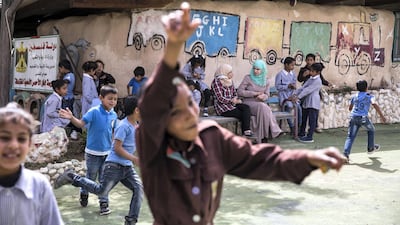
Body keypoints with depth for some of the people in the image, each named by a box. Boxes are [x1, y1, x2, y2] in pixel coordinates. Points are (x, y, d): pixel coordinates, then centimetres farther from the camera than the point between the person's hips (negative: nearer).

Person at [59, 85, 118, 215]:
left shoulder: (114, 115, 0)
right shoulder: (94, 111, -16)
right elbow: (81, 123, -24)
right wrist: (71, 118, -40)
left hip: (107, 152, 4)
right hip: (93, 152, -4)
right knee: (91, 177, 14)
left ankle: (104, 203, 18)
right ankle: (84, 194, 40)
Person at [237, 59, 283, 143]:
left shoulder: (266, 82, 12)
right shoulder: (248, 78, -1)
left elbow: (267, 95, 10)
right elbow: (239, 92, -8)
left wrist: (263, 97, -16)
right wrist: (255, 93, -11)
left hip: (261, 104, 3)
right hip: (248, 103, -3)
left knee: (264, 109, -33)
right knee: (263, 107, -34)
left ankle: (264, 137, -35)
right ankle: (273, 131, -29)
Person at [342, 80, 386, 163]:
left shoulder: (354, 96, 16)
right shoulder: (369, 96, 3)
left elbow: (350, 108, 26)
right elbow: (375, 104, -16)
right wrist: (382, 116, -16)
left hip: (353, 117, 3)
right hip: (363, 118, -3)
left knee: (350, 136, 0)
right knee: (371, 130, 27)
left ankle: (345, 154, -17)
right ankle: (370, 148, 39)